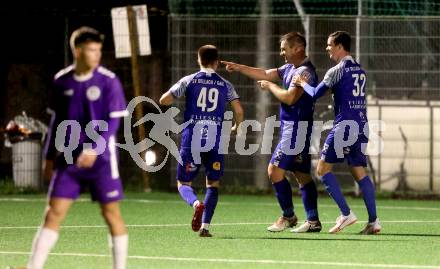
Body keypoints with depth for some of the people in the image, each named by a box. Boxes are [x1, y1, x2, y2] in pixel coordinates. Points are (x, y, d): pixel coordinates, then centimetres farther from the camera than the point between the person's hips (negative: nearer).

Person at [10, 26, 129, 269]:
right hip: (68, 159, 3)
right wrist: (49, 156, 15)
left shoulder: (108, 81, -8)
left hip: (101, 160, -3)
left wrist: (95, 149, -22)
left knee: (111, 213, 1)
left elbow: (113, 121, -10)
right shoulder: (62, 81, 3)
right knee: (54, 213, -2)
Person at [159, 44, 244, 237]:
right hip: (215, 141, 1)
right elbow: (239, 111, 3)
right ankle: (205, 226, -2)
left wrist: (177, 98, 27)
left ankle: (196, 203, -23)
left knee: (183, 183, 10)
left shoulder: (189, 81, 5)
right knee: (213, 185, 13)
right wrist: (237, 127, 25)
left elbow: (164, 101, 5)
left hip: (191, 140, -1)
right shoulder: (225, 85, 9)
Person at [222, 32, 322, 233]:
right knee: (302, 175, 9)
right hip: (291, 129, 10)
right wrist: (238, 68, 13)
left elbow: (289, 98, -24)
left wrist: (271, 87, -9)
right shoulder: (290, 68, 14)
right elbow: (265, 74, 20)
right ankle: (313, 221, 9)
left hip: (295, 131, -10)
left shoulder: (304, 72, -16)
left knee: (275, 170, -9)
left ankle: (288, 216, -1)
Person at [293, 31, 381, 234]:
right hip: (362, 125, 7)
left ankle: (346, 214, -7)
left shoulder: (337, 70, -9)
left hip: (345, 125, -7)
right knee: (359, 172, 8)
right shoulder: (360, 70, 15)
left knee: (323, 169, 0)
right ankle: (373, 220, -1)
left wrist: (303, 83, 9)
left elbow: (316, 94, -10)